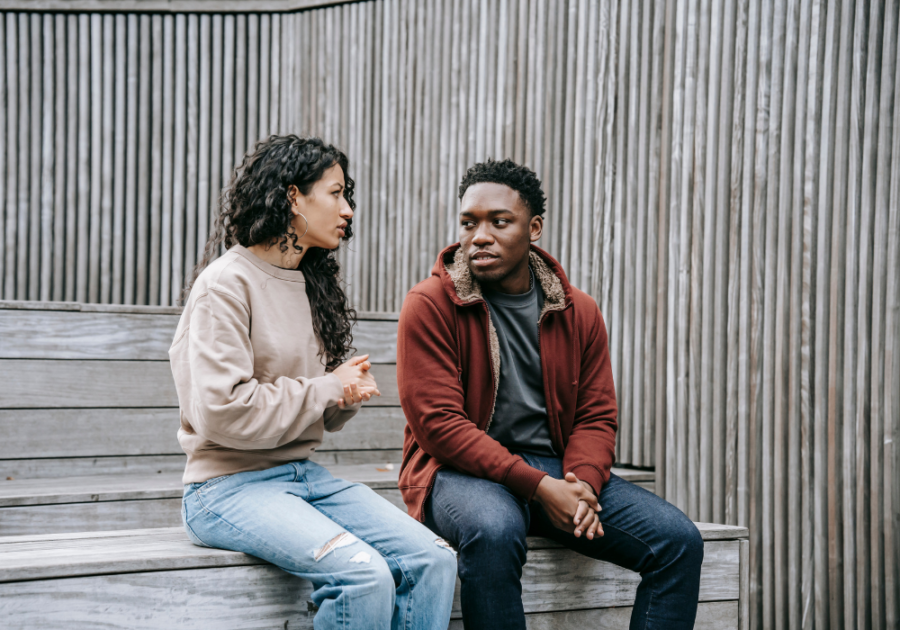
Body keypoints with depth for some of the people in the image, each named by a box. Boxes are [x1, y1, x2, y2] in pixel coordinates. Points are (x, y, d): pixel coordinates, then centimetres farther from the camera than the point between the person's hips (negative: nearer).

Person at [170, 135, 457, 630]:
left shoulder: (313, 283, 16)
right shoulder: (228, 283, -9)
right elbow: (222, 412, -19)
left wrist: (348, 395, -2)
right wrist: (326, 388, -11)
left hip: (305, 475, 8)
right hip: (231, 485, -7)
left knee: (432, 560, -15)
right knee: (364, 574, -29)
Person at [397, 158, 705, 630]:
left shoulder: (579, 312, 9)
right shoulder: (429, 305, -5)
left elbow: (597, 416, 10)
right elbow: (439, 424, -13)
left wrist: (583, 484, -14)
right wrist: (537, 486, -21)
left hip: (559, 470, 5)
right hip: (463, 469, -5)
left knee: (679, 540, -12)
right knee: (494, 530, -40)